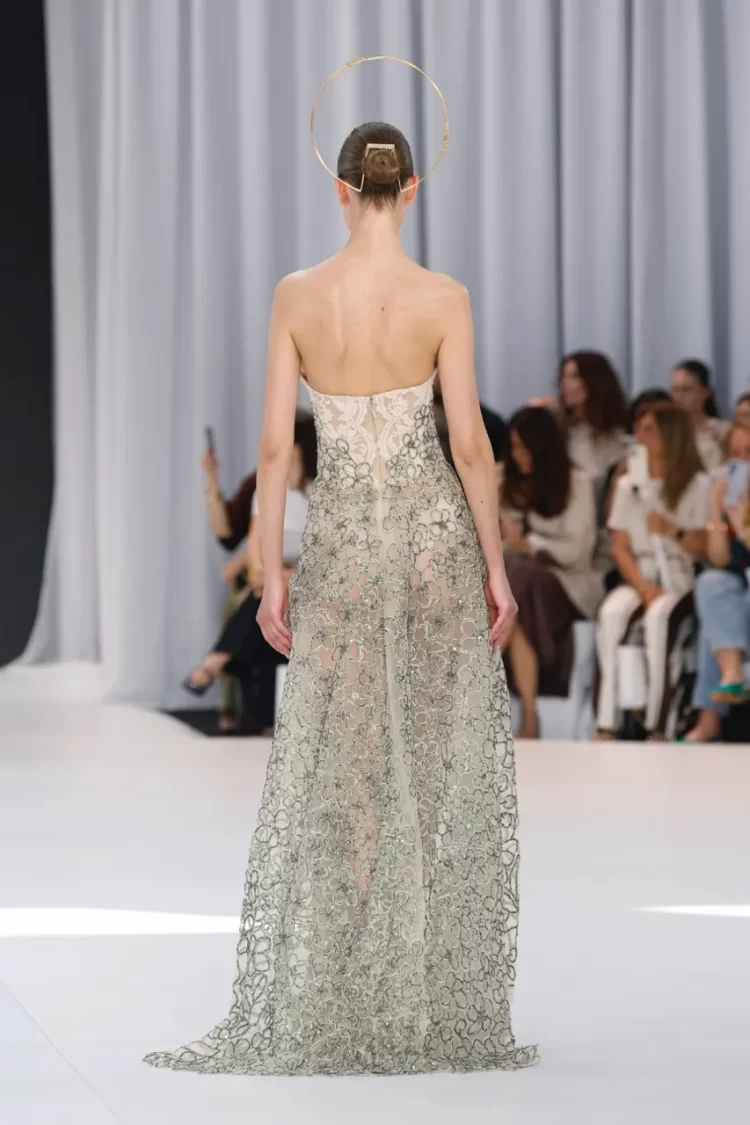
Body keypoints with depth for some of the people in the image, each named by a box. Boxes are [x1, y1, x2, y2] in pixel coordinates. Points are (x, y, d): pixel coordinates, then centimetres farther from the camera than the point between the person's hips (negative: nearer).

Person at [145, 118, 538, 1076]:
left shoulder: (296, 296, -5)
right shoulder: (443, 298, -8)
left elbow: (275, 445, -5)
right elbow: (469, 441, -8)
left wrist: (272, 571, 1)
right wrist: (496, 564, 0)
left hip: (340, 539, 1)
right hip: (436, 532, -1)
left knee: (332, 771, 7)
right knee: (442, 766, 7)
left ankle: (322, 1010, 7)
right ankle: (439, 1007, 10)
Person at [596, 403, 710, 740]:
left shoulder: (698, 485, 5)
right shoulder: (628, 485, 15)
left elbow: (705, 547, 2)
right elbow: (620, 548, 8)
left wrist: (674, 532, -18)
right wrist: (644, 588, -9)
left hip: (680, 582, -3)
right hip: (636, 579, 3)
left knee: (659, 615, -37)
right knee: (611, 612, -32)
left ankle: (655, 724, -38)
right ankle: (606, 723, -37)